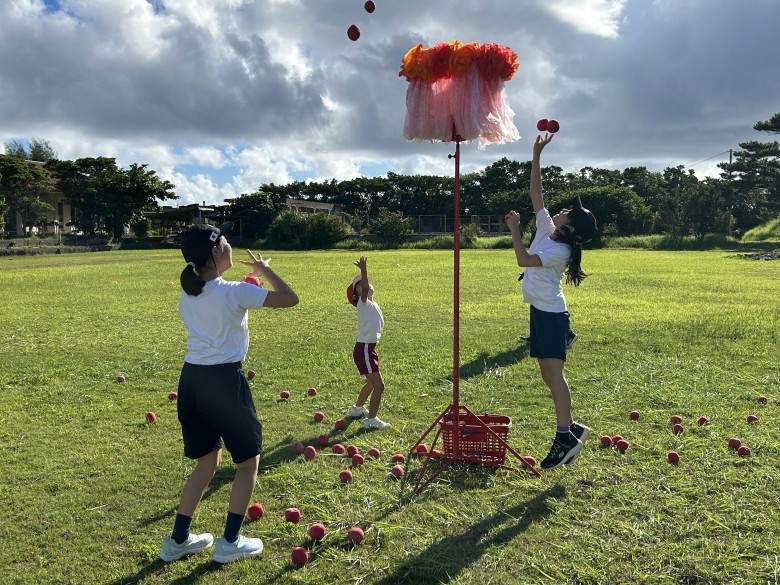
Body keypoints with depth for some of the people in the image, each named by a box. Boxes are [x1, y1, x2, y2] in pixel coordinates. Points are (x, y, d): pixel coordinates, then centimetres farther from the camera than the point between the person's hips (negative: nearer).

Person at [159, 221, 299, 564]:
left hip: (191, 379, 7)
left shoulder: (187, 295, 7)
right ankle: (230, 543, 19)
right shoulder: (234, 292, -14)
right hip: (224, 380, -7)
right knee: (248, 461, 13)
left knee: (206, 463, 22)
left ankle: (178, 541, 26)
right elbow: (290, 298, -11)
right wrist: (265, 270, 3)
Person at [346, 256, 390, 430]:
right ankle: (371, 420, -5)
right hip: (363, 349, -9)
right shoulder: (363, 303, -12)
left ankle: (357, 408, 46)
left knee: (372, 382, 27)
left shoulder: (374, 305, 14)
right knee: (379, 385, -11)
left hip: (369, 348, 9)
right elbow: (365, 289, -32)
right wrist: (363, 270, -42)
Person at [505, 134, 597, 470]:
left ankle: (565, 435, -6)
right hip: (540, 311, 9)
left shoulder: (561, 250, -17)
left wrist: (514, 229, -18)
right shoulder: (546, 228, 6)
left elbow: (523, 260, -27)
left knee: (554, 371, -10)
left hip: (551, 314, -9)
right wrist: (536, 155, 5)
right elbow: (535, 192, 8)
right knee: (547, 372, 10)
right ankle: (570, 428, 18)